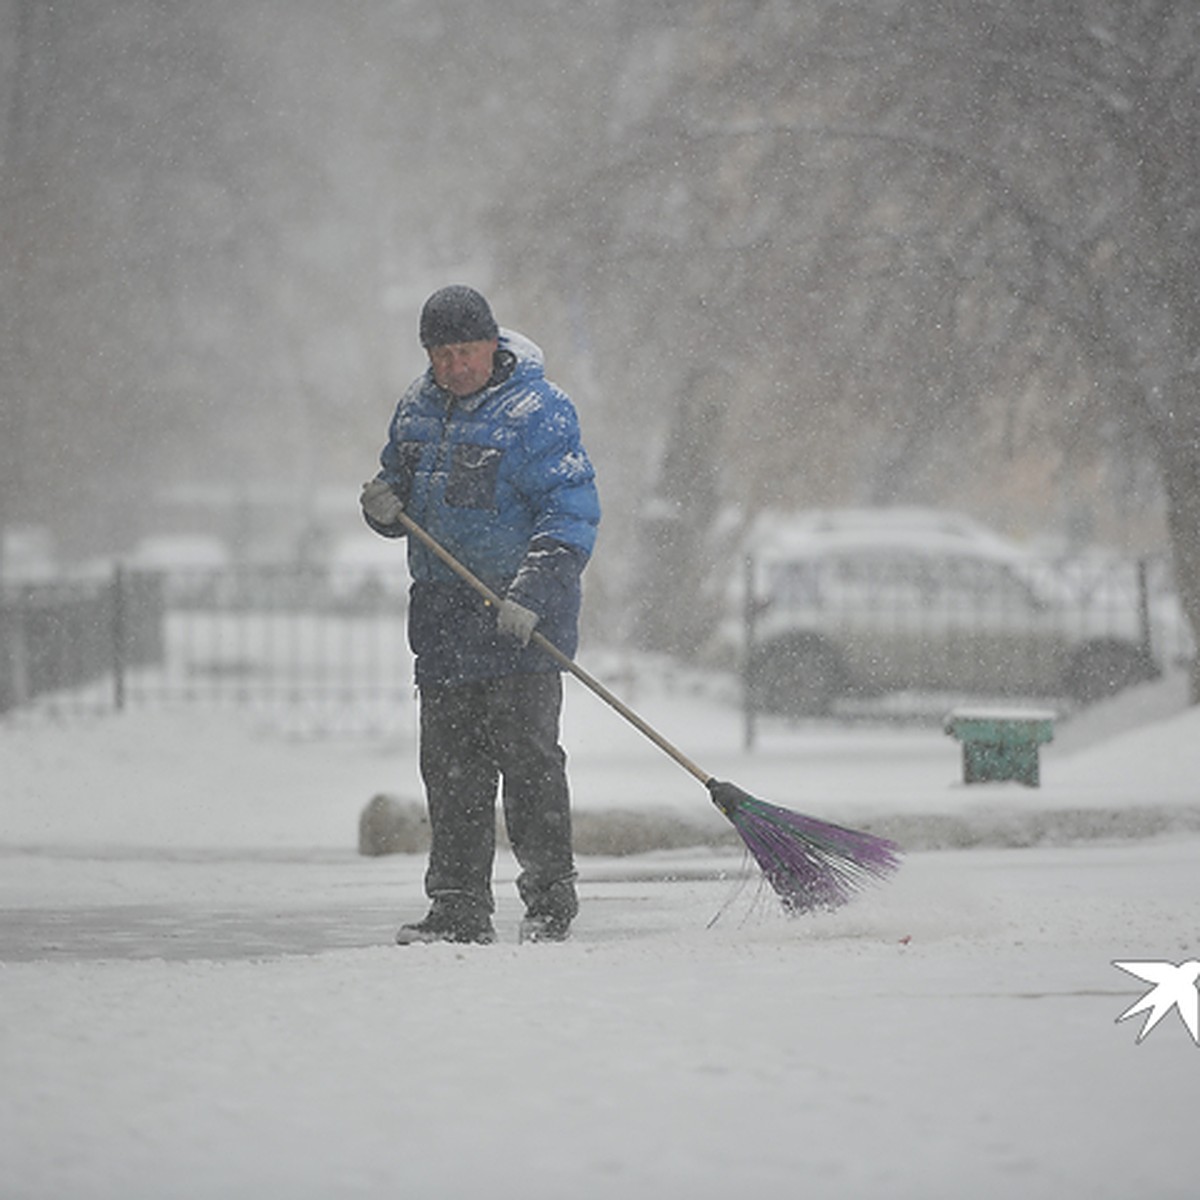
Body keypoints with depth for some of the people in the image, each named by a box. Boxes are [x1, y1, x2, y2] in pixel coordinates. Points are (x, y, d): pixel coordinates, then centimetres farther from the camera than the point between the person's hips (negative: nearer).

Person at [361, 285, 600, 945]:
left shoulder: (538, 411, -10)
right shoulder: (417, 408, 11)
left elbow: (573, 512, -14)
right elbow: (402, 480, 25)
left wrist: (533, 592, -24)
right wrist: (385, 507, 0)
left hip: (522, 617, -7)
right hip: (443, 612, 7)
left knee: (526, 755, -8)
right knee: (448, 764, 6)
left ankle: (550, 898, 1)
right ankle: (459, 909, 11)